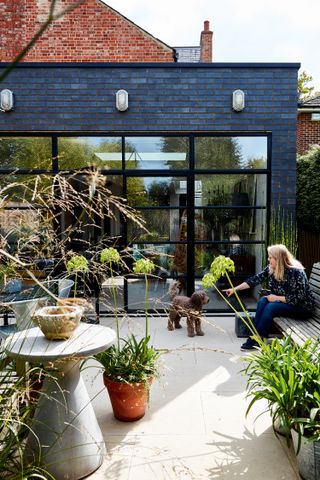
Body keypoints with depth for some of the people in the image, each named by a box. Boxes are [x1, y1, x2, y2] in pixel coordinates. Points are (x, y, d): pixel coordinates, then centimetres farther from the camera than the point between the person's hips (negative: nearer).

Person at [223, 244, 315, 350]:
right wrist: (235, 289, -7)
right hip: (283, 302, 7)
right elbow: (255, 279, -3)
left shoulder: (296, 272, -24)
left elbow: (299, 298, -24)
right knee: (263, 301, -18)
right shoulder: (271, 269, -4)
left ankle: (255, 340, -18)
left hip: (303, 307, -7)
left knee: (271, 307, -27)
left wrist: (277, 298, -21)